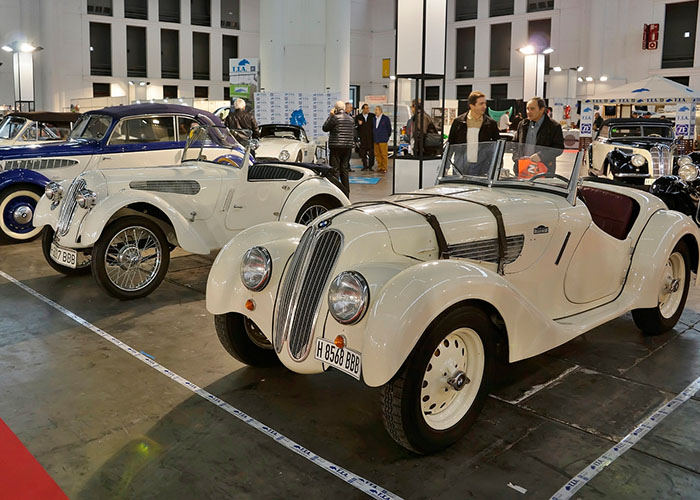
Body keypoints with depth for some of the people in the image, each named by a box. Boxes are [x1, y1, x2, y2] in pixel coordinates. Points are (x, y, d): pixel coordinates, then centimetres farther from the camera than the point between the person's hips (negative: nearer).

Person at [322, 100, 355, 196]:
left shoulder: (335, 117, -11)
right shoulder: (351, 119, 9)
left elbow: (325, 128, -1)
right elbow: (353, 132, 17)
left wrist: (330, 116, 5)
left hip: (336, 146, -6)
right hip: (348, 146, 6)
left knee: (335, 169, -3)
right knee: (345, 169, 13)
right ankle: (346, 192, 17)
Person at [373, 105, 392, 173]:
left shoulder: (386, 118, -3)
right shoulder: (374, 118, 12)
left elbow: (389, 128, 4)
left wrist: (387, 137, 7)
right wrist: (373, 137, 13)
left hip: (383, 140, -5)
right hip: (376, 140, 6)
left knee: (384, 154, -4)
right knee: (377, 154, 7)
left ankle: (384, 168, 1)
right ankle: (379, 167, 16)